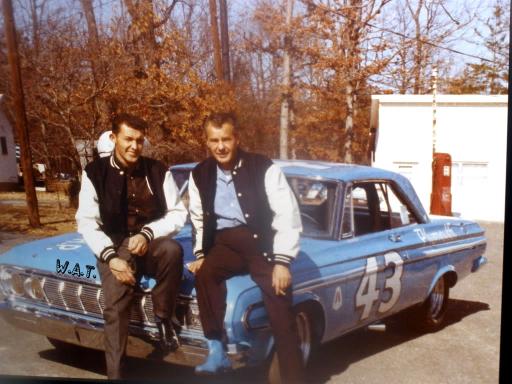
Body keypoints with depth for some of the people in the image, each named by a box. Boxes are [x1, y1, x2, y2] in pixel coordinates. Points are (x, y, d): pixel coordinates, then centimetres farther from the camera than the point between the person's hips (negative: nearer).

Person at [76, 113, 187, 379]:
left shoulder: (157, 170, 2)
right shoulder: (95, 172, 0)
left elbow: (178, 213, -1)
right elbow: (86, 222, -5)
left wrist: (147, 234, -20)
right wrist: (110, 256, -20)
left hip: (152, 243, 1)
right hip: (115, 246, -1)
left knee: (173, 249, -34)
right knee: (116, 308, -24)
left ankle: (163, 319, -15)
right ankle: (116, 374, -16)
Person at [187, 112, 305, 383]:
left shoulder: (263, 168, -7)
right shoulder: (200, 175, 6)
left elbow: (287, 215, -10)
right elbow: (198, 220, 17)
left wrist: (282, 261, -17)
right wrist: (200, 255, 3)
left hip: (261, 241, -3)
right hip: (224, 243, 3)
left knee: (281, 313, -15)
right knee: (204, 274, -29)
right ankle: (217, 351, -19)